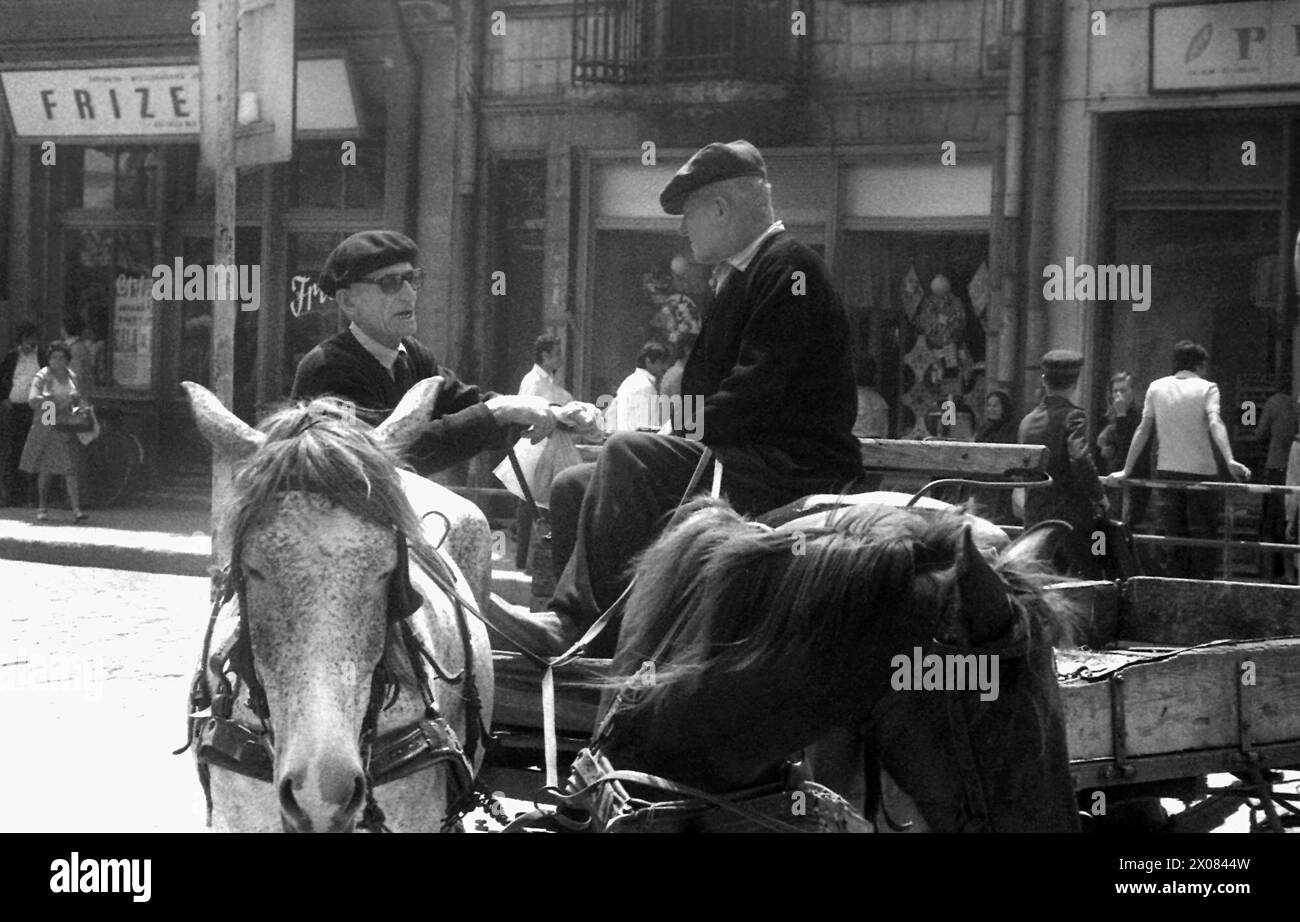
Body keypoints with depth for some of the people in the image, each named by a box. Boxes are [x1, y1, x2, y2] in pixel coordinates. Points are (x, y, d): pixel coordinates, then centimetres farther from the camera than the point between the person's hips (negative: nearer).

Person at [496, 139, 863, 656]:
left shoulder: (790, 269, -9)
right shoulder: (736, 278, 23)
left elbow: (759, 391, -20)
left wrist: (681, 433, -17)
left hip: (789, 471, -10)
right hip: (739, 462, 10)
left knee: (629, 456, -29)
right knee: (572, 489, 1)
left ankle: (575, 625, -33)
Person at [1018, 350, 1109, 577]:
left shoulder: (1028, 420, 9)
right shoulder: (1073, 417, -11)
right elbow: (1080, 460, -25)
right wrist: (1099, 496, -12)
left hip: (1035, 518, 6)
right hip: (1072, 516, -6)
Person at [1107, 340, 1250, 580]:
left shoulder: (1157, 387, 8)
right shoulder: (1207, 388, -2)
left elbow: (1143, 430, 7)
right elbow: (1215, 424, -18)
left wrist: (1127, 470, 12)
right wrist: (1230, 461, -29)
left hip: (1167, 470, 3)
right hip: (1201, 470, -3)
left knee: (1174, 536, 9)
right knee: (1202, 536, 3)